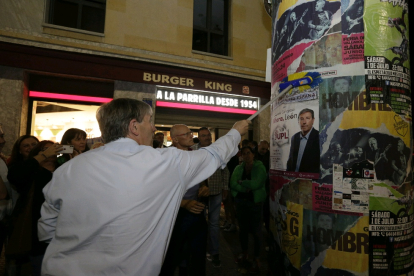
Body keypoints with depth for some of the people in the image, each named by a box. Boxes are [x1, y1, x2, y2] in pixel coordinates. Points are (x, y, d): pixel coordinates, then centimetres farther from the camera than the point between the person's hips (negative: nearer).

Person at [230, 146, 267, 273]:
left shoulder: (260, 167, -6)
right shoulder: (238, 168, 5)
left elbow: (256, 184, -20)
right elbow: (233, 184, -7)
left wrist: (242, 182, -9)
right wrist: (246, 188, -18)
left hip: (255, 202, -4)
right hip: (240, 202, 4)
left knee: (256, 231, 3)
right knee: (243, 229, 15)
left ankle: (256, 259, 20)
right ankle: (244, 253, 34)